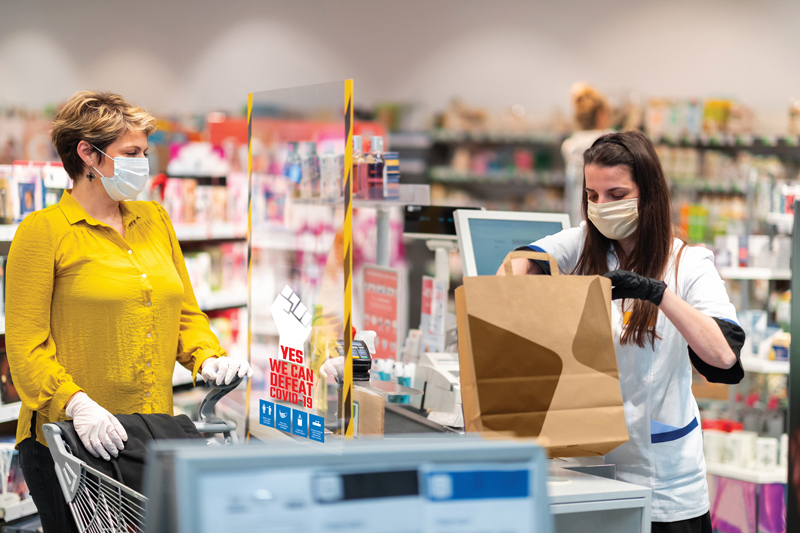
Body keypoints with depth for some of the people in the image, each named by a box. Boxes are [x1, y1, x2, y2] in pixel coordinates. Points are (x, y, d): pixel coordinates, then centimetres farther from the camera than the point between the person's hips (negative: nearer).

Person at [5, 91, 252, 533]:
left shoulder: (155, 220, 13)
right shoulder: (43, 230, -5)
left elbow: (185, 311, 18)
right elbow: (25, 343, -10)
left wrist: (206, 357, -3)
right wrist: (76, 404, -24)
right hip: (71, 443, -5)